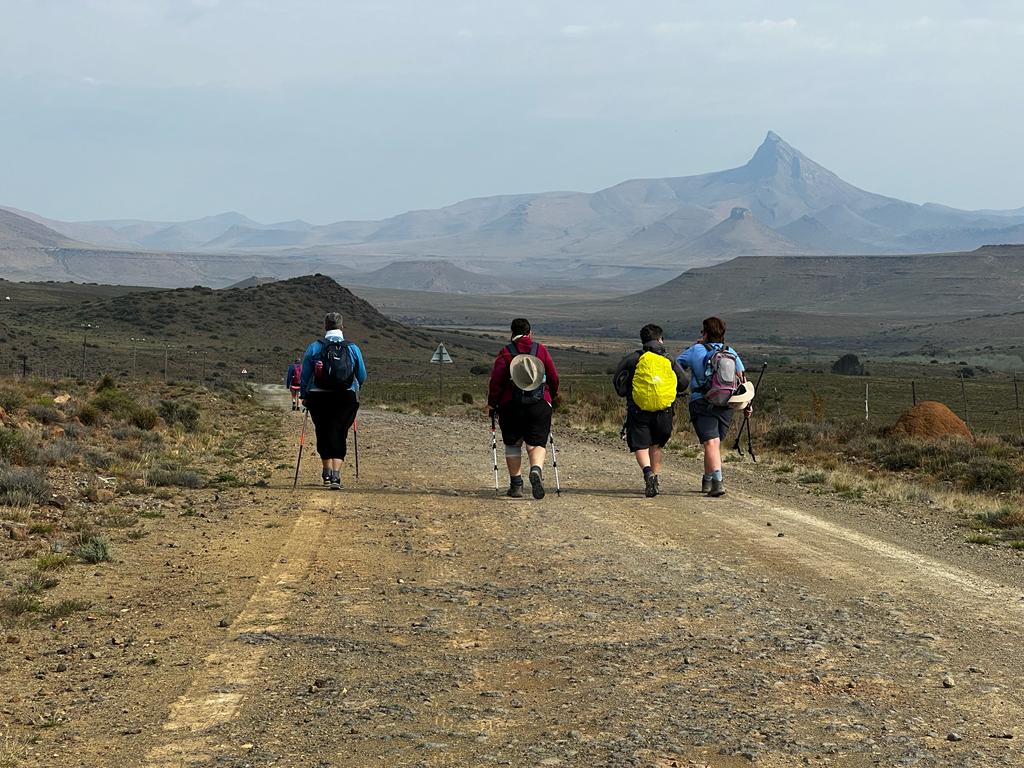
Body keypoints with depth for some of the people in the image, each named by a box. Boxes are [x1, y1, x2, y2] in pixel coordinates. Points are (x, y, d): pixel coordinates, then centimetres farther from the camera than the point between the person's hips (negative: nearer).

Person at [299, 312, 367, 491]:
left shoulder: (314, 347, -1)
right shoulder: (353, 349, 1)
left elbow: (305, 375, 1)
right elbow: (362, 376, 9)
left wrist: (303, 395, 13)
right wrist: (355, 389, 28)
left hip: (319, 397, 0)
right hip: (346, 398, 0)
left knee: (323, 433, 15)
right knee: (339, 435, 1)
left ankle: (327, 471, 25)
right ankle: (336, 474, -13)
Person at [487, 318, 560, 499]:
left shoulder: (505, 353, -1)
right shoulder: (541, 350, 5)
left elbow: (496, 380, -6)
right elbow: (554, 377, 7)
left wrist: (491, 403, 5)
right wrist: (552, 397, 24)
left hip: (511, 407, -1)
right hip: (540, 406, 1)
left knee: (513, 445, 12)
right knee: (536, 443, 3)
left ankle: (516, 485, 11)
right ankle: (536, 471, -27)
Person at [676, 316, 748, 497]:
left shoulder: (697, 350, -3)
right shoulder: (731, 352, 9)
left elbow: (677, 363, 10)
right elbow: (741, 379, 7)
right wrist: (747, 403, 12)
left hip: (702, 403, -5)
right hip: (726, 406, 5)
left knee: (711, 443, -15)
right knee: (716, 443, 18)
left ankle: (718, 481, -31)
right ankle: (707, 481, 29)